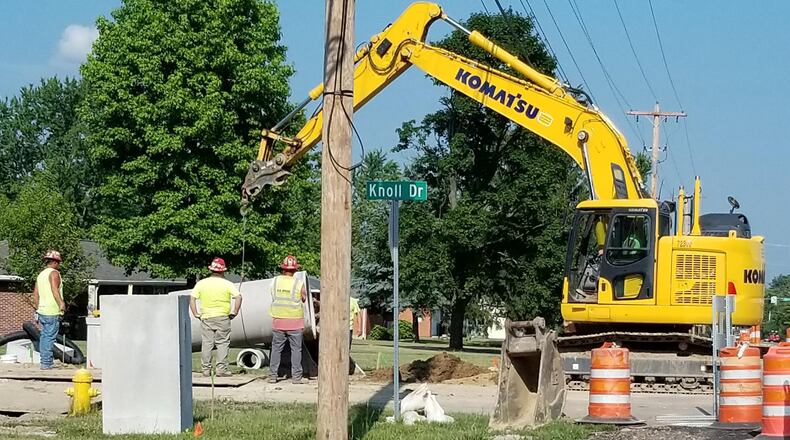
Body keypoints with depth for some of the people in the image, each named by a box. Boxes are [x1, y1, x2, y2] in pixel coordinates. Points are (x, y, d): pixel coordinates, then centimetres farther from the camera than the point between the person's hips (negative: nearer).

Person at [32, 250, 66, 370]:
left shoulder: (41, 275, 18)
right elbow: (54, 289, -24)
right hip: (52, 312, -9)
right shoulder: (54, 273, -8)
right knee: (50, 337, -7)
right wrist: (61, 303, -33)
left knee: (44, 336, 13)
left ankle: (45, 359, 17)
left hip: (42, 311, 9)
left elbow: (35, 295, 19)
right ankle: (46, 363, -9)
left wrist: (38, 308, 26)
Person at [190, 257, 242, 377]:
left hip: (206, 318, 2)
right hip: (222, 318, -2)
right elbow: (238, 297, -12)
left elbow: (192, 299, 0)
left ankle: (205, 370, 9)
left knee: (206, 344, 7)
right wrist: (234, 313, -4)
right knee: (222, 343, 3)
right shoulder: (226, 284, -3)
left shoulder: (201, 283, 3)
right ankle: (221, 369, -1)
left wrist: (196, 314, 4)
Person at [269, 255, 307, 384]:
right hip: (295, 321, -2)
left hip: (278, 320, 2)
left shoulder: (275, 281, -3)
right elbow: (304, 299, 2)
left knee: (276, 348, 10)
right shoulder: (299, 284, -10)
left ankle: (273, 375, 9)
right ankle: (296, 376, 2)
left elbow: (274, 297, 6)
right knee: (296, 349, 5)